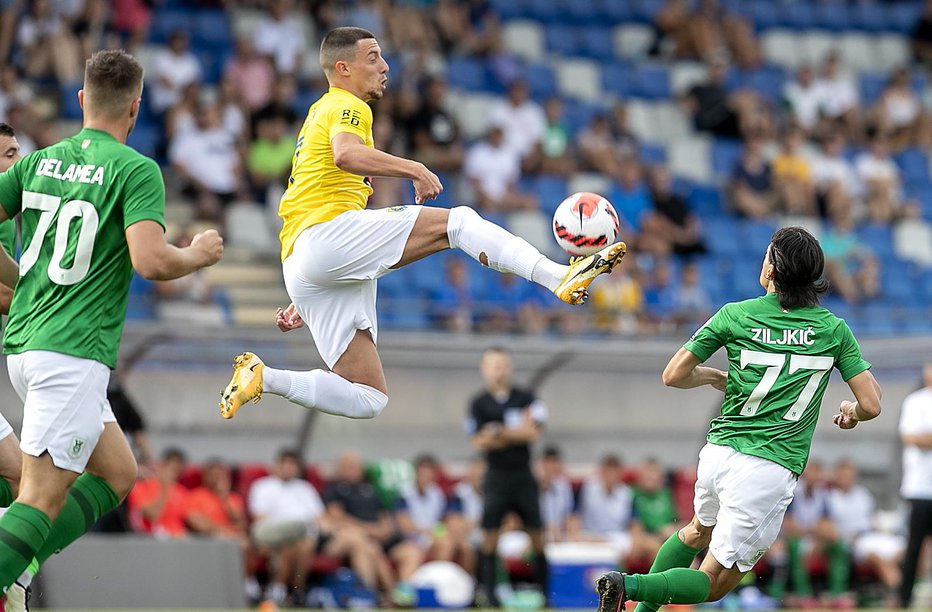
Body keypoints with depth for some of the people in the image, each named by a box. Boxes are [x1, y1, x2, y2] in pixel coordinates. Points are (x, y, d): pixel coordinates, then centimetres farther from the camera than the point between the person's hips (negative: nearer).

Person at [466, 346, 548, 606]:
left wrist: (500, 432, -14)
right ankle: (487, 589, -3)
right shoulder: (479, 404, 3)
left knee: (537, 535, 0)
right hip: (496, 475, -1)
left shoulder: (526, 398, 4)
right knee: (490, 535, -6)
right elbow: (479, 443, -4)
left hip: (523, 475, 1)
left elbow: (532, 433, -7)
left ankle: (545, 586, 7)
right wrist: (517, 432, -8)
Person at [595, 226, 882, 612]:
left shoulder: (736, 316, 1)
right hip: (770, 471, -3)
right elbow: (871, 405, -1)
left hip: (720, 452, 3)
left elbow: (673, 375, 2)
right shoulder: (834, 330, 0)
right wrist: (852, 414, 23)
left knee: (698, 532, 36)